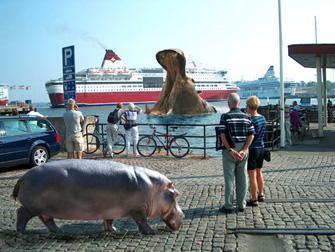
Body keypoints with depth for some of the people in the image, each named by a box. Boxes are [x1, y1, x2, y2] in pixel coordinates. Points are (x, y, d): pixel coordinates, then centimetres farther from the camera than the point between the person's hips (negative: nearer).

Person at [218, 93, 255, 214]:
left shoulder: (225, 117, -9)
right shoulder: (246, 117, 3)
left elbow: (223, 135, -16)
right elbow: (251, 135, -3)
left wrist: (230, 150, -13)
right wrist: (243, 150, -8)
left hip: (229, 150, -3)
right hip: (243, 150, 4)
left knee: (229, 178, 3)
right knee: (242, 178, 11)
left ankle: (228, 206, 7)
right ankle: (241, 205, 18)